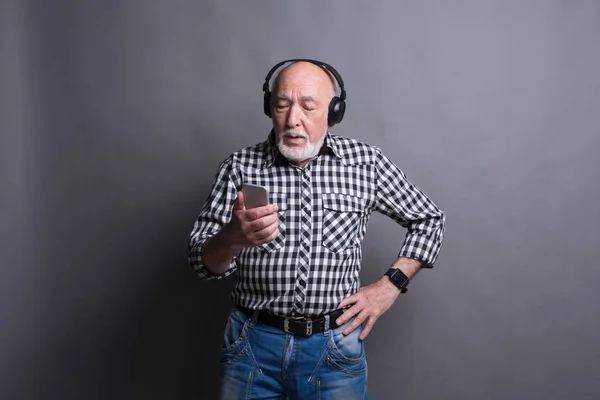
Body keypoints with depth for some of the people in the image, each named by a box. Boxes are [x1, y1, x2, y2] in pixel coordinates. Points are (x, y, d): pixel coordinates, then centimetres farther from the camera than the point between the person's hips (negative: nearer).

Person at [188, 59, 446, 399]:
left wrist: (390, 286, -1)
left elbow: (429, 220, 9)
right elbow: (203, 262, -6)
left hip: (335, 345, 0)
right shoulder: (240, 166, -4)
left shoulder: (366, 162, -2)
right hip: (253, 343, 1)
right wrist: (233, 236, -29)